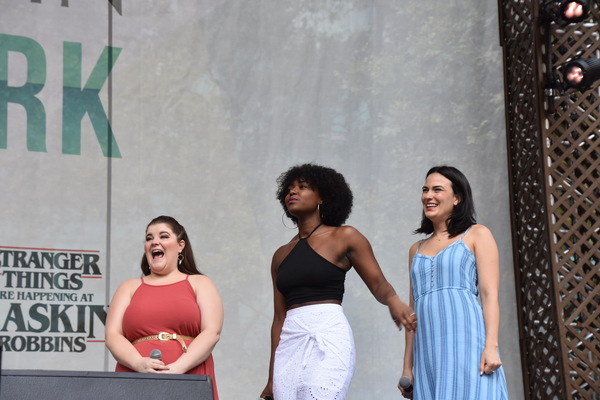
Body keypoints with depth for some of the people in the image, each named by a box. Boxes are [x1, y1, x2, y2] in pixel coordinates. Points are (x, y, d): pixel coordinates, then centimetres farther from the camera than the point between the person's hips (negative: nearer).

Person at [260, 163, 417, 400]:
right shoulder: (281, 255, 19)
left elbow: (378, 284, 1)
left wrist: (393, 300, -23)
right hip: (290, 345, 5)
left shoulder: (344, 237, 6)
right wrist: (272, 377, 16)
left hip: (328, 339, -5)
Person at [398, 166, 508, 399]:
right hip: (429, 354, 4)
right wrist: (407, 366, 14)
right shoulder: (417, 250, 22)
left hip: (467, 343, -4)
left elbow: (490, 294, -1)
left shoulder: (477, 235, 9)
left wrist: (491, 346, -14)